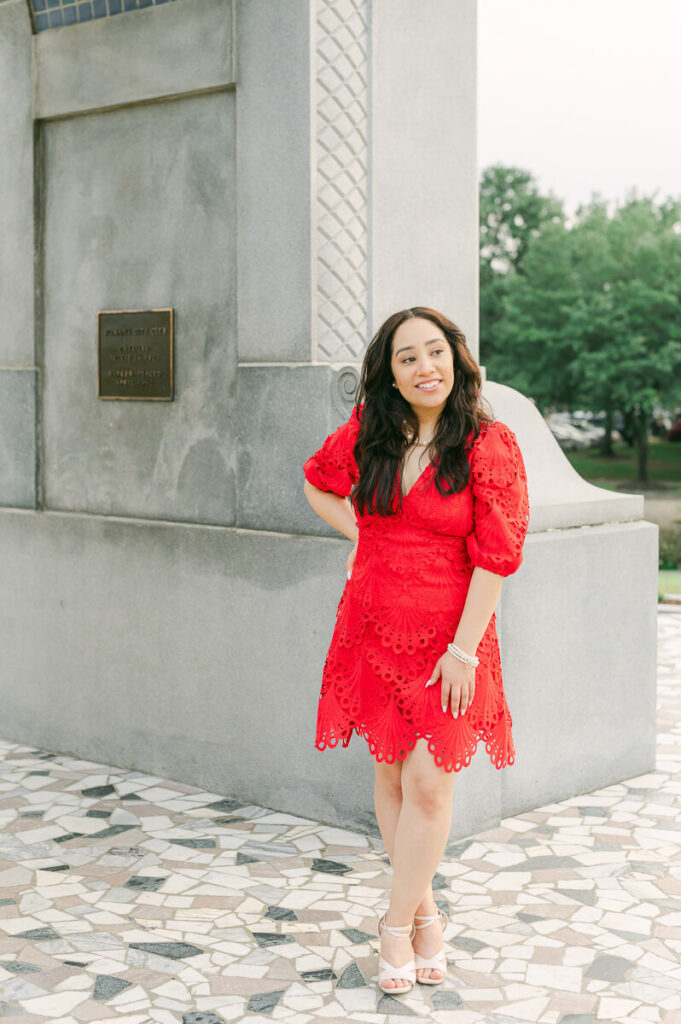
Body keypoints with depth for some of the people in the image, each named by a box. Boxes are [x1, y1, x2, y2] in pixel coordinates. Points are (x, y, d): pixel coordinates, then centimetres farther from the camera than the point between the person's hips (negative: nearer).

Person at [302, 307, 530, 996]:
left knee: (428, 785, -4)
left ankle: (397, 926, 11)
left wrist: (463, 649, -14)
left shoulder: (490, 445, -8)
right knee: (389, 776, 9)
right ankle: (425, 912, 25)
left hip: (447, 636, -4)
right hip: (373, 628, 4)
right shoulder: (366, 434, 3)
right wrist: (359, 532, 8)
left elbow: (496, 556, -11)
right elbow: (317, 483, 24)